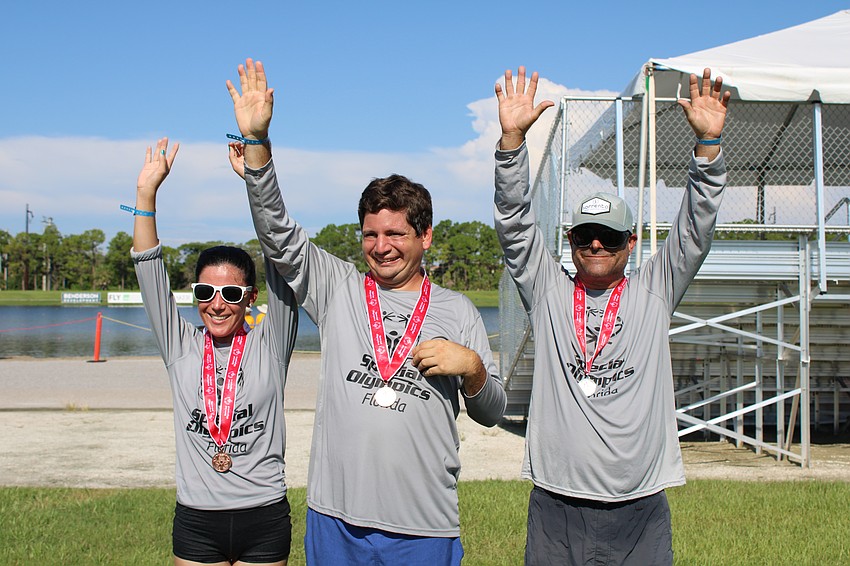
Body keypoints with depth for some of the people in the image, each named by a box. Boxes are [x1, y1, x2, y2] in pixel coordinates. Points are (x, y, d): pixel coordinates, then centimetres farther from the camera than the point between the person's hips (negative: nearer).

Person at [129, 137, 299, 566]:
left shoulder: (270, 346, -4)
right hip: (195, 522, 2)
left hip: (264, 520, -2)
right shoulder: (181, 349, 2)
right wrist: (146, 194, -14)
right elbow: (150, 274, -4)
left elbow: (279, 265, -14)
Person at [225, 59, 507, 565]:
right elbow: (278, 233, -4)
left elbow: (492, 413, 9)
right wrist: (256, 141, -13)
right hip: (337, 521, 1)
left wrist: (472, 367, -12)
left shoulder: (457, 311, 5)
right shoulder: (338, 288, 6)